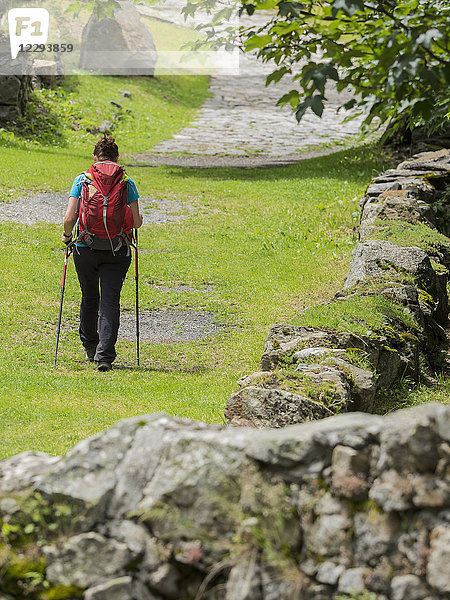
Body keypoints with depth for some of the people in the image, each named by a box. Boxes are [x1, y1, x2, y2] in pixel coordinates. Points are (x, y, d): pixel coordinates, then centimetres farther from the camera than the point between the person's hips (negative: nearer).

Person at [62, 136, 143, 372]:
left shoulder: (82, 180, -1)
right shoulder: (126, 182, 0)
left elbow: (69, 218, -7)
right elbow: (136, 223, -2)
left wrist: (67, 235, 13)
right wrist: (137, 221, 22)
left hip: (86, 248, 1)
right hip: (117, 250, -1)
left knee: (89, 298, 20)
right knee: (110, 301, -1)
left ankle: (90, 347, 35)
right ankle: (104, 355, -13)